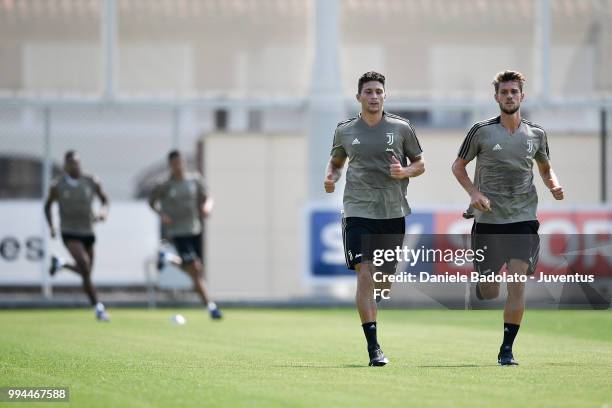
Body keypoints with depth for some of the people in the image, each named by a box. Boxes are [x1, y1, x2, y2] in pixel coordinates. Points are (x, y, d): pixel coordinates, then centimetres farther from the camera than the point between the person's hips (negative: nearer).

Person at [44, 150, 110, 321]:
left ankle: (61, 263, 43)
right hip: (69, 233, -4)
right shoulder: (57, 186, -7)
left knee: (86, 271, 12)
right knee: (85, 266, -22)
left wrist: (103, 211, -13)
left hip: (88, 232, 4)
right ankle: (98, 307, -18)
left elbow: (105, 200, 9)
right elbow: (48, 206, 9)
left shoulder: (91, 182, -3)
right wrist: (51, 226, -2)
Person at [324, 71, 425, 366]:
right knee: (364, 273, -16)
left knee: (385, 279, 7)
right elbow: (336, 161, 22)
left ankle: (370, 305, 44)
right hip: (358, 209, -1)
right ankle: (373, 347, -18)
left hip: (393, 212, 1)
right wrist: (331, 177, 0)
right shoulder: (345, 131, 6)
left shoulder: (401, 128, 4)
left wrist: (404, 171, -10)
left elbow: (420, 164, 11)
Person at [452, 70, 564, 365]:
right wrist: (474, 192, -10)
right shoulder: (481, 132, -2)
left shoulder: (536, 134, 6)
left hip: (523, 219, 1)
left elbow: (545, 168, 22)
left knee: (517, 283, -12)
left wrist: (554, 185, 0)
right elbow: (458, 166, 7)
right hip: (488, 219, -1)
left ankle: (507, 349, -3)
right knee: (489, 292, 0)